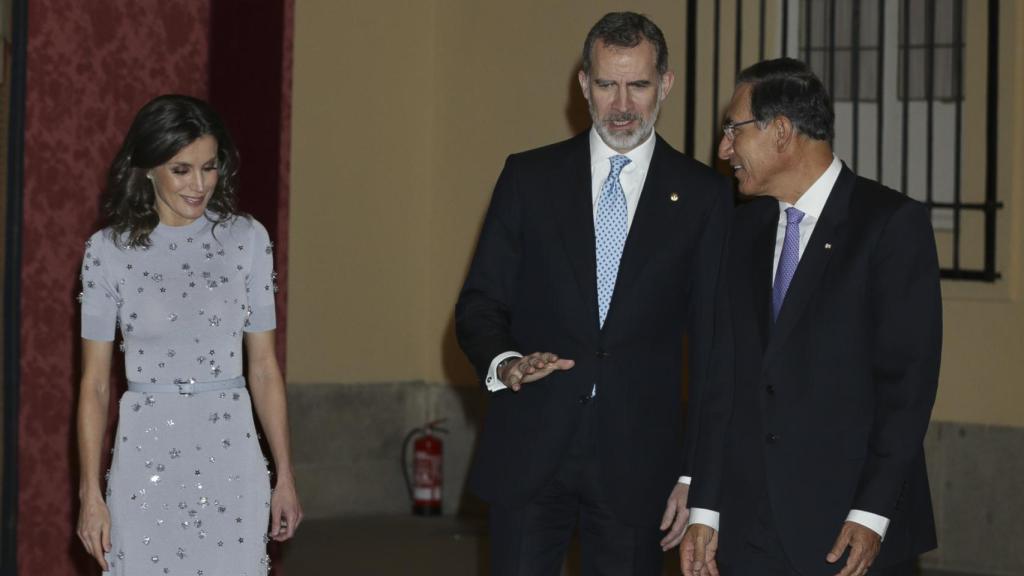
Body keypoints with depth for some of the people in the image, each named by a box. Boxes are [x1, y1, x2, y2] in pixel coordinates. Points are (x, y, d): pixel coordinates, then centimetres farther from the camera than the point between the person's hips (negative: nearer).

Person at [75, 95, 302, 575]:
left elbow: (264, 368, 7)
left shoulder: (247, 240, 2)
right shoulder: (109, 250, -1)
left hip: (230, 460, 1)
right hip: (145, 456, -1)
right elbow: (94, 382, 2)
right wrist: (90, 493, -1)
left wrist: (285, 476, 6)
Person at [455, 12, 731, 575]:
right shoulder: (529, 176, 6)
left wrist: (696, 472, -1)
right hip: (529, 454, 1)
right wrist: (504, 362, -16)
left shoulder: (703, 195, 4)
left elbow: (711, 344, 4)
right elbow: (479, 305, 6)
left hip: (638, 462, 0)